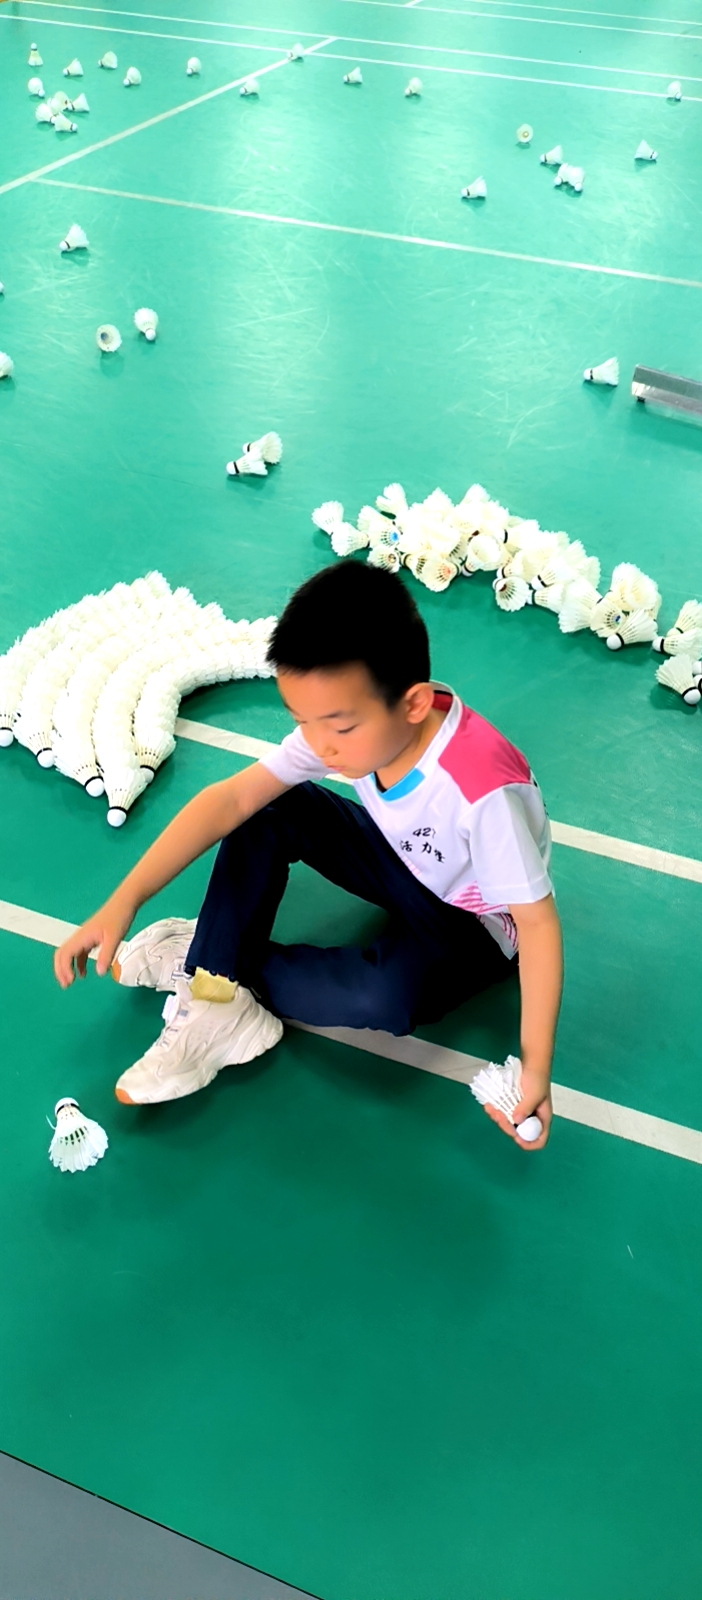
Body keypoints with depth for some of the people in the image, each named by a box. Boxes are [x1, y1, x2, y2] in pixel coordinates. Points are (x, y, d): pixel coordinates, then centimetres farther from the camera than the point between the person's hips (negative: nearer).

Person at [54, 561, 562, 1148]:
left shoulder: (484, 791, -40)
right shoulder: (345, 722, -23)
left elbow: (539, 921, -31)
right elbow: (232, 797, -23)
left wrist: (535, 1067, -33)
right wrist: (124, 901, -28)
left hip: (477, 924, -5)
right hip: (406, 863, 6)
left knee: (386, 996, -35)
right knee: (268, 810, -14)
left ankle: (202, 960, -13)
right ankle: (214, 998, -16)